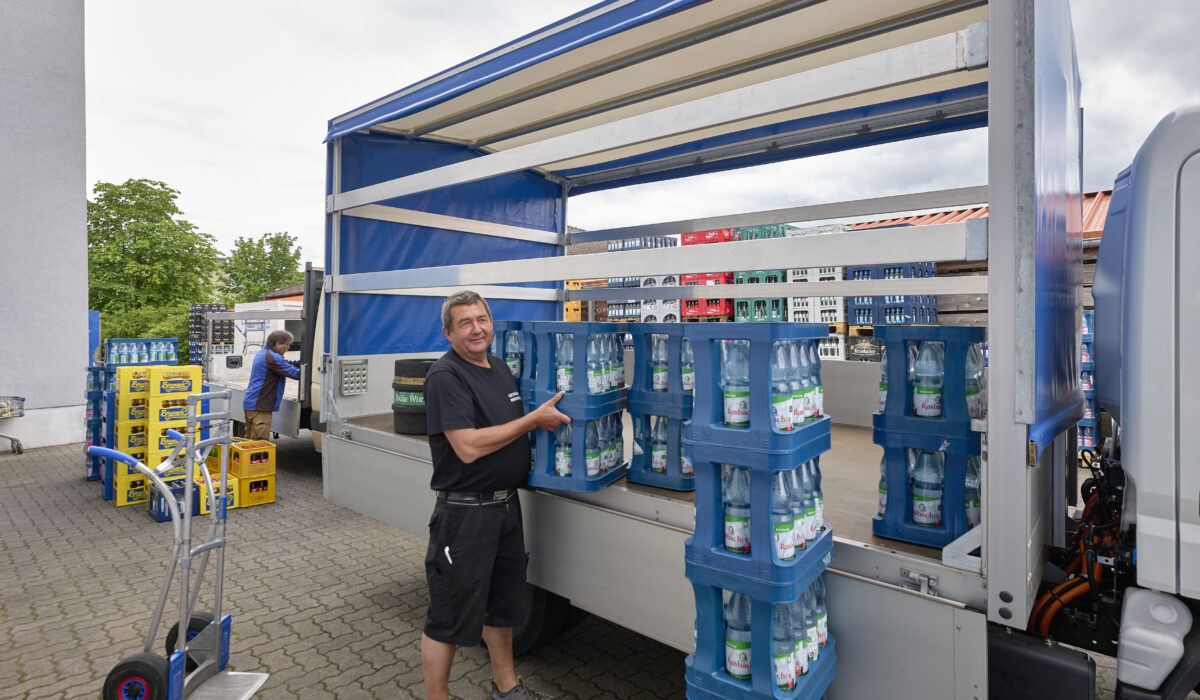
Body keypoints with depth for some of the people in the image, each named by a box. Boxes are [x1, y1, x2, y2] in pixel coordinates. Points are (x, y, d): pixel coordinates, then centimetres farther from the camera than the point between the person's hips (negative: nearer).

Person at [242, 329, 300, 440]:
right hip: (259, 406, -11)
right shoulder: (272, 358, -19)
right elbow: (295, 373, -20)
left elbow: (286, 364, 17)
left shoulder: (263, 353, 14)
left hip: (250, 403, 11)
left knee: (250, 439, 17)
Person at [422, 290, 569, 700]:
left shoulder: (501, 368, 10)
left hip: (505, 505, 8)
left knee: (502, 604, 23)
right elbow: (468, 447, -25)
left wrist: (546, 421, 7)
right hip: (464, 511, -8)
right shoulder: (446, 376, -16)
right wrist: (534, 419, -20)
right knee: (450, 618, 6)